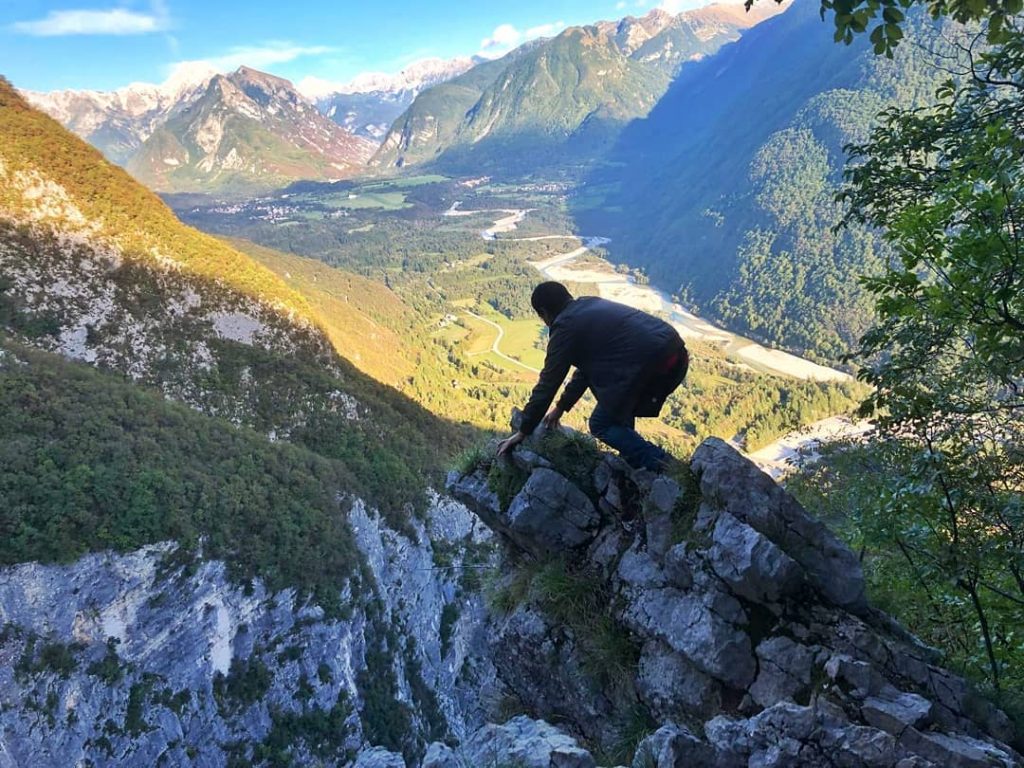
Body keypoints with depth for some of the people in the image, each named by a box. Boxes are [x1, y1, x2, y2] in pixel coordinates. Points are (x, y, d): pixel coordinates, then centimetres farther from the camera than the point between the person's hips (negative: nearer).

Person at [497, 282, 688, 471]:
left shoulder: (565, 327, 1)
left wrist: (522, 433, 15)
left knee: (601, 425, 7)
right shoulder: (591, 304, 26)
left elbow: (547, 384, 5)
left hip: (652, 362, -9)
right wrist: (561, 407, 42)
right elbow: (588, 364, 35)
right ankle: (632, 460, 28)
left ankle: (663, 468, -3)